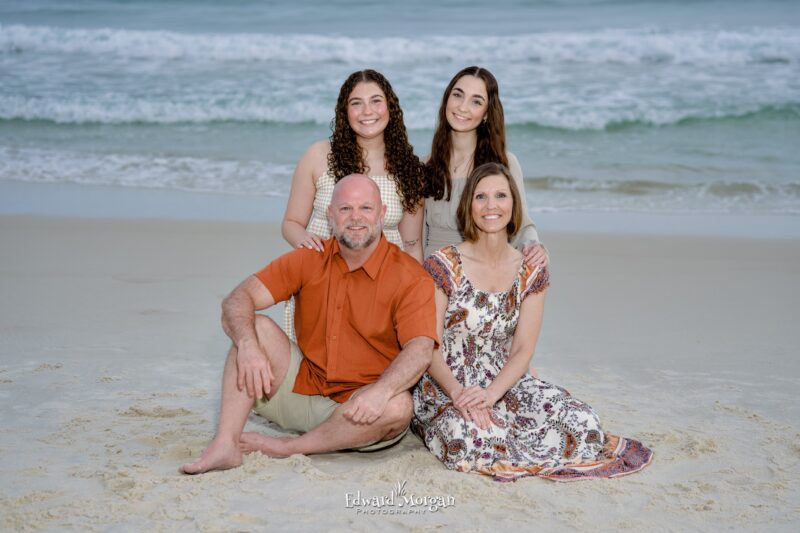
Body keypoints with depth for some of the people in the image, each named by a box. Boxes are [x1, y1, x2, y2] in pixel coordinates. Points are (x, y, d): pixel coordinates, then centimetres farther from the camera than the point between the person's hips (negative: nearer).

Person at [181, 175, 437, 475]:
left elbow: (420, 349, -23)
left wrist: (380, 391, -41)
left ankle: (287, 447, -22)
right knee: (257, 328, -16)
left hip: (358, 410, -3)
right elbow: (239, 299, -7)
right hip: (302, 388, 3)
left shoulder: (411, 278, -9)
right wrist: (247, 345, -29)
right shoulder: (310, 260, 2)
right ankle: (225, 444, -25)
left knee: (398, 406, -34)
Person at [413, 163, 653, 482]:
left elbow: (522, 350, -2)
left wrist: (490, 393, -21)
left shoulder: (531, 273, 4)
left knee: (579, 421, -25)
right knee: (468, 439, -37)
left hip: (505, 383, 3)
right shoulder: (444, 265, -6)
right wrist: (457, 392, -27)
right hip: (444, 387, -3)